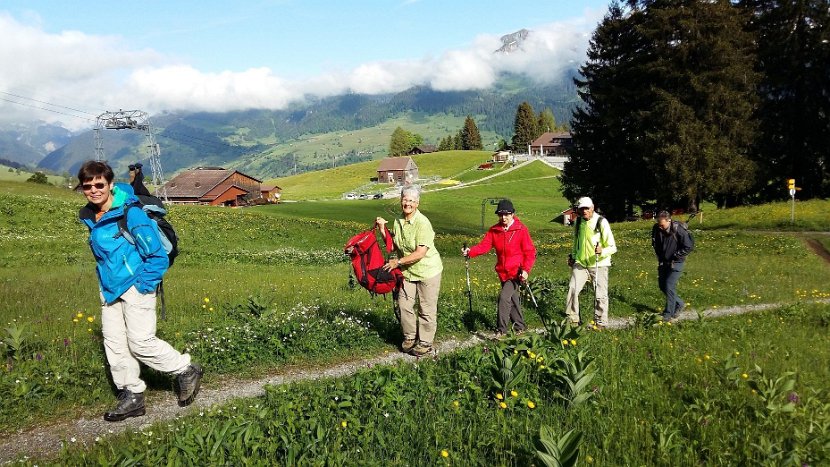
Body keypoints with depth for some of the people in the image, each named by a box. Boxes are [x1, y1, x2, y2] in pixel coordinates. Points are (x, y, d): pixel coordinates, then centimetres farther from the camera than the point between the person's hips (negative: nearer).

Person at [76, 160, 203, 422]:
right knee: (114, 343, 9)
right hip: (109, 289, 8)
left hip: (135, 287, -8)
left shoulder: (130, 213, -20)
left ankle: (187, 372, 15)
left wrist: (144, 287, -15)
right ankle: (132, 397, 22)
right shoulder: (88, 216, 4)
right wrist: (104, 279, 17)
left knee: (140, 342, -6)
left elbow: (158, 256, -17)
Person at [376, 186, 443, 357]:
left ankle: (425, 343, 16)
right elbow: (393, 246, 10)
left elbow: (420, 253, -25)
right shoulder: (398, 222, 1)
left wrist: (398, 262, -19)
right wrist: (383, 228, 0)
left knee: (426, 309, 3)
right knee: (404, 304, 7)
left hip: (427, 271, -6)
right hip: (407, 271, 7)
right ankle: (409, 337, 26)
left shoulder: (422, 223, -22)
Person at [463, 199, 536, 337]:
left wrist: (526, 269, -20)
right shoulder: (494, 230, 2)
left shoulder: (521, 230, -10)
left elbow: (530, 252, -9)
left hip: (516, 272, -5)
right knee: (512, 299, 17)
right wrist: (470, 252, -26)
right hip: (503, 272, 5)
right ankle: (520, 326, 34)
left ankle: (502, 329, -4)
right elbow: (484, 245, -8)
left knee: (504, 296, -16)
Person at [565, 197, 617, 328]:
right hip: (580, 263, 4)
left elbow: (613, 247, -12)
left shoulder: (601, 222, -11)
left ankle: (600, 323, 15)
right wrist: (572, 256, 15)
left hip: (599, 264, -4)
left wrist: (602, 251, -31)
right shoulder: (578, 222, 5)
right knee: (572, 289, -9)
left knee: (600, 295, -1)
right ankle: (572, 320, 4)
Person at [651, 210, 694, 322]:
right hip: (663, 262, 6)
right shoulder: (656, 229, -6)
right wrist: (659, 256, 6)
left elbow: (689, 247, -15)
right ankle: (679, 304, 32)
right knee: (662, 286, 11)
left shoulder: (679, 230, -22)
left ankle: (668, 314, 0)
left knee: (669, 287, -10)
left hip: (675, 263, -6)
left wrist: (675, 258, -15)